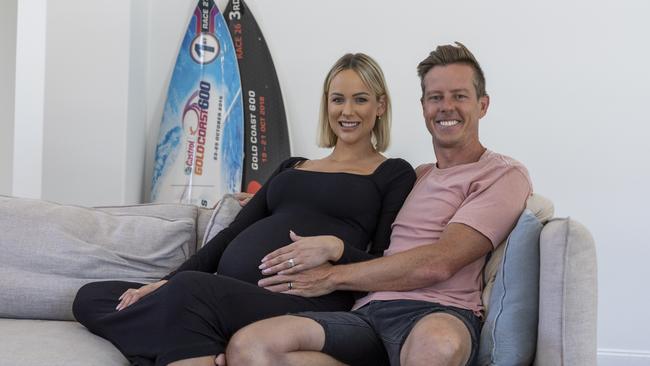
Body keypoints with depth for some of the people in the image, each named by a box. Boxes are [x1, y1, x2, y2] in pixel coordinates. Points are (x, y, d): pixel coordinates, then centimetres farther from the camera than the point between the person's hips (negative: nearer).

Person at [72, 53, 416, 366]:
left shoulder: (394, 174, 11)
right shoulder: (291, 167, 27)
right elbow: (234, 232, 18)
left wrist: (335, 247, -17)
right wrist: (166, 283, 5)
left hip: (301, 303, -7)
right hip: (226, 295, 8)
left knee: (190, 290, -38)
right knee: (91, 295, -9)